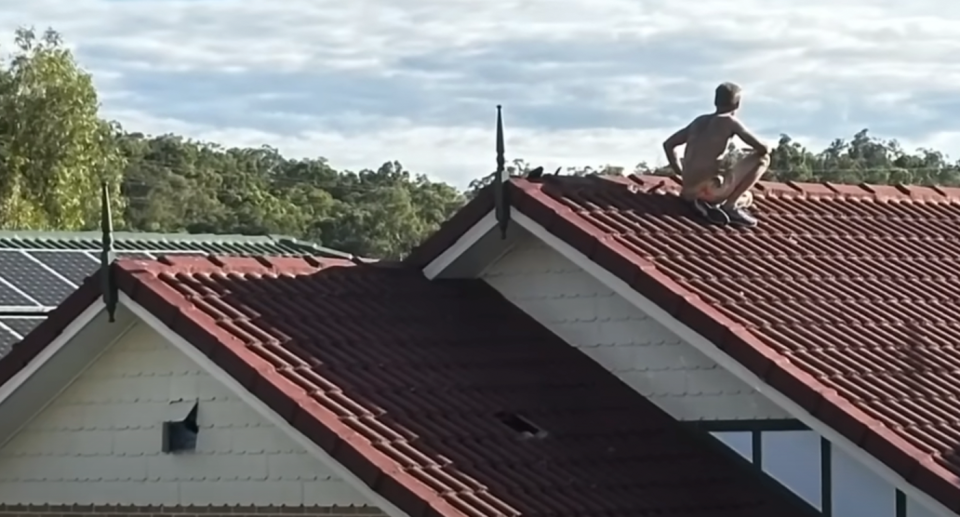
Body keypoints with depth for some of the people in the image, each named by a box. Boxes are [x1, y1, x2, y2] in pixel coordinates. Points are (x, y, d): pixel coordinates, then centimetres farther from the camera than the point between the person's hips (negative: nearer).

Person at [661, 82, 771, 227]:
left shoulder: (699, 121, 18)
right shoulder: (730, 121, -1)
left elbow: (668, 144, 24)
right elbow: (763, 148, -5)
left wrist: (680, 172, 29)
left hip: (689, 192, 7)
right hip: (710, 188, -7)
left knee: (746, 197, 32)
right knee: (762, 158, 3)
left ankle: (707, 204, 3)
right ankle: (730, 206, -2)